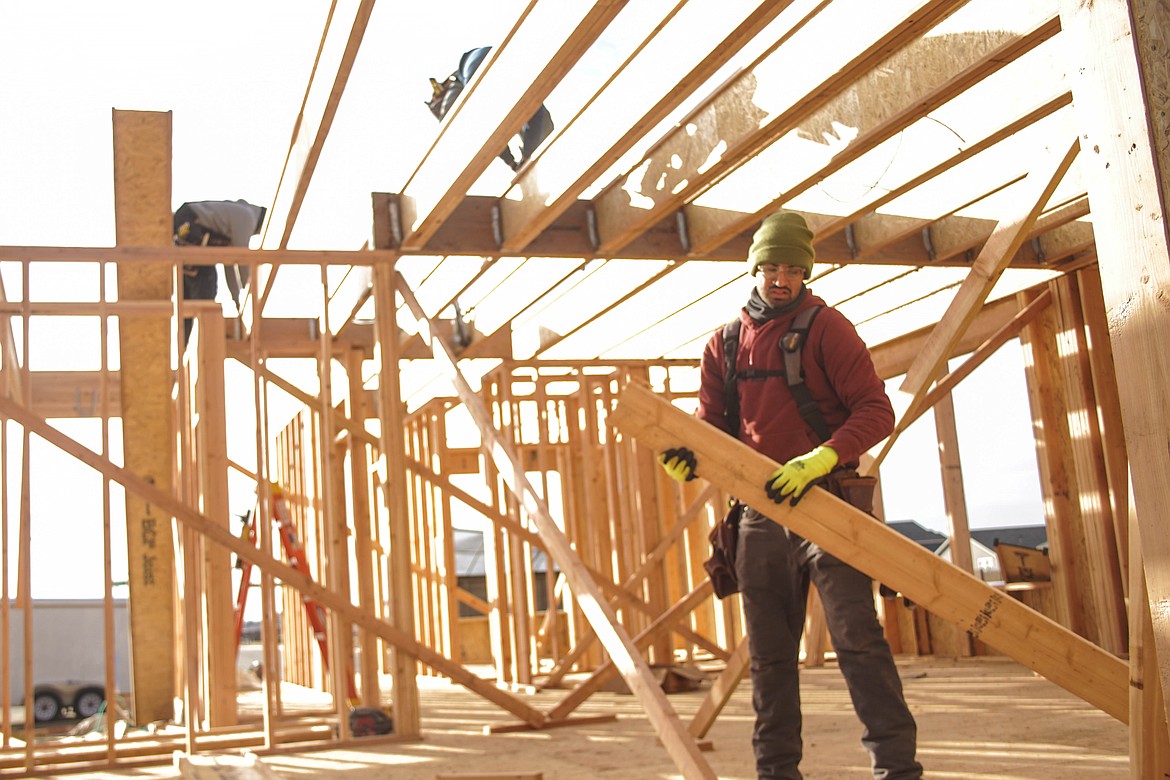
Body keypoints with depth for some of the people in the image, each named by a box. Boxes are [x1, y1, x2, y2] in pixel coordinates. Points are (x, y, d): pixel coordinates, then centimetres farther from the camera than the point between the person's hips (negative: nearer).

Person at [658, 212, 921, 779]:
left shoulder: (825, 327, -1)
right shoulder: (724, 345, 13)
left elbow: (876, 410, -8)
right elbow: (713, 427, 14)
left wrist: (819, 459, -24)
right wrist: (687, 457, -9)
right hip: (760, 512, 5)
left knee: (856, 637, -10)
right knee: (769, 652, 10)